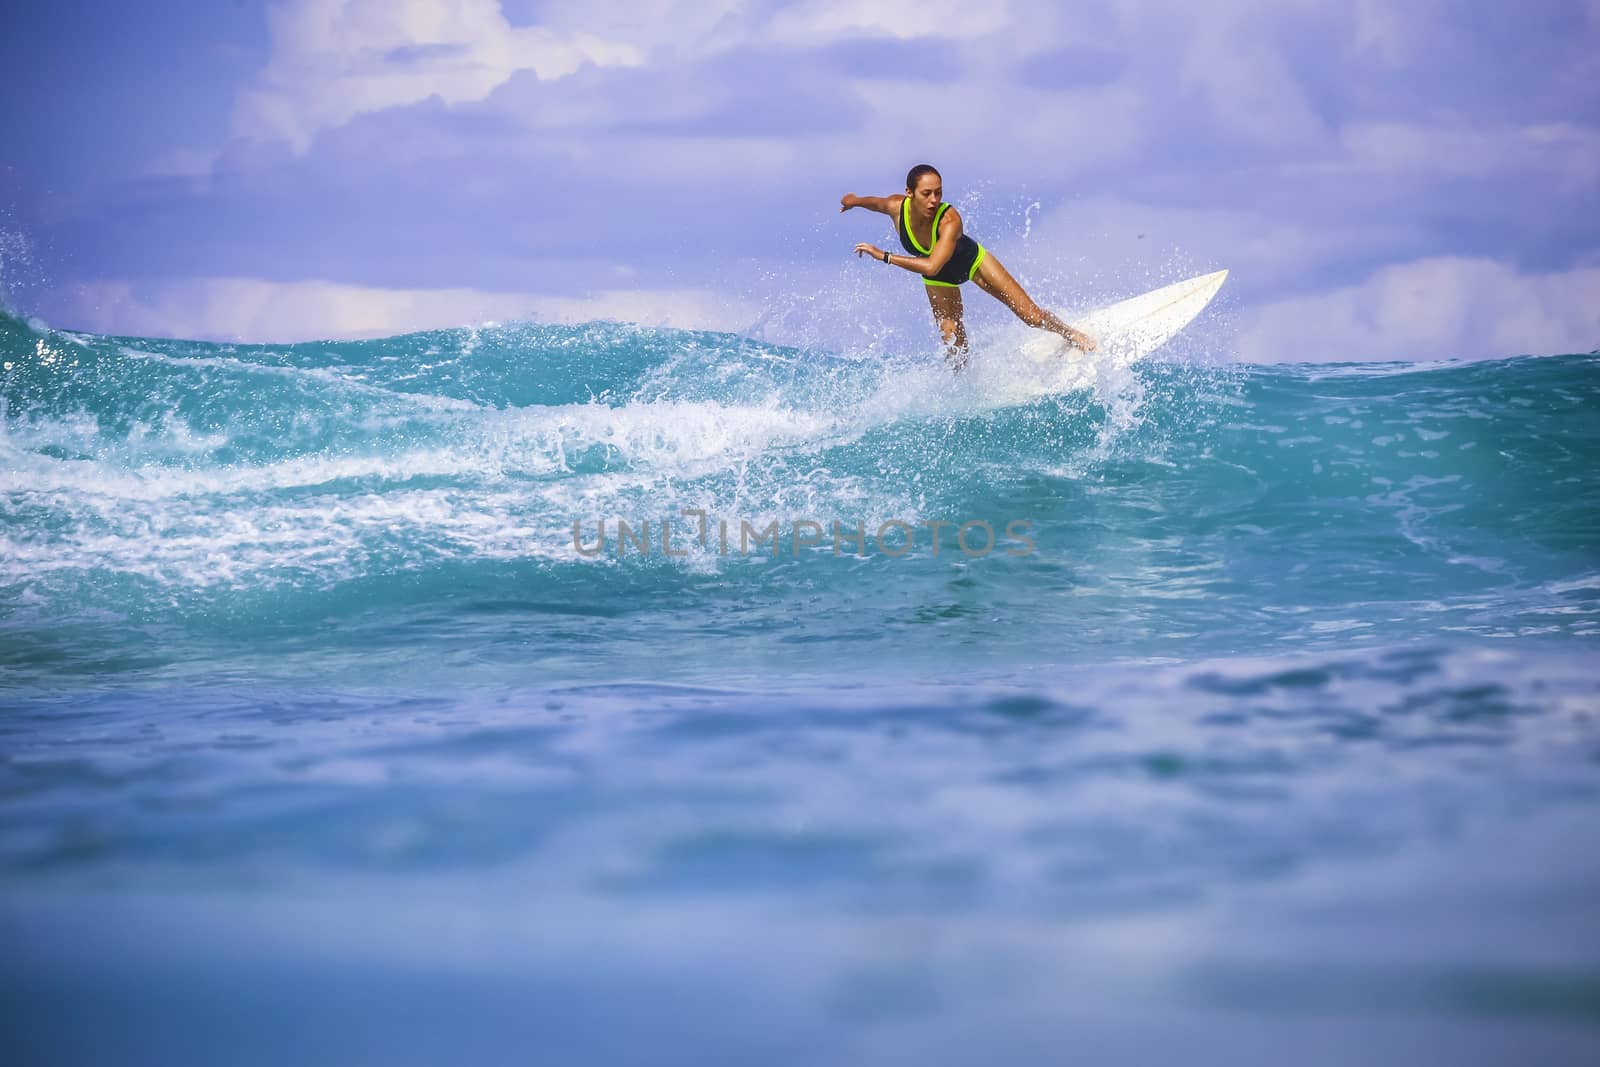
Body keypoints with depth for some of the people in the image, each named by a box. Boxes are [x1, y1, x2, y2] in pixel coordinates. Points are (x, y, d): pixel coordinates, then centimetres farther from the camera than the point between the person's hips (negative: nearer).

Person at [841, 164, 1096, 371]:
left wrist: (884, 256, -52)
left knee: (1031, 315, -1)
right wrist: (855, 200, 16)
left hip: (972, 260, -3)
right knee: (954, 348, 4)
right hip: (940, 280, 3)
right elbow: (876, 202, -4)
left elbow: (931, 266, -56)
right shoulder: (896, 207, -31)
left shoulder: (950, 219, -45)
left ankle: (1071, 335, 28)